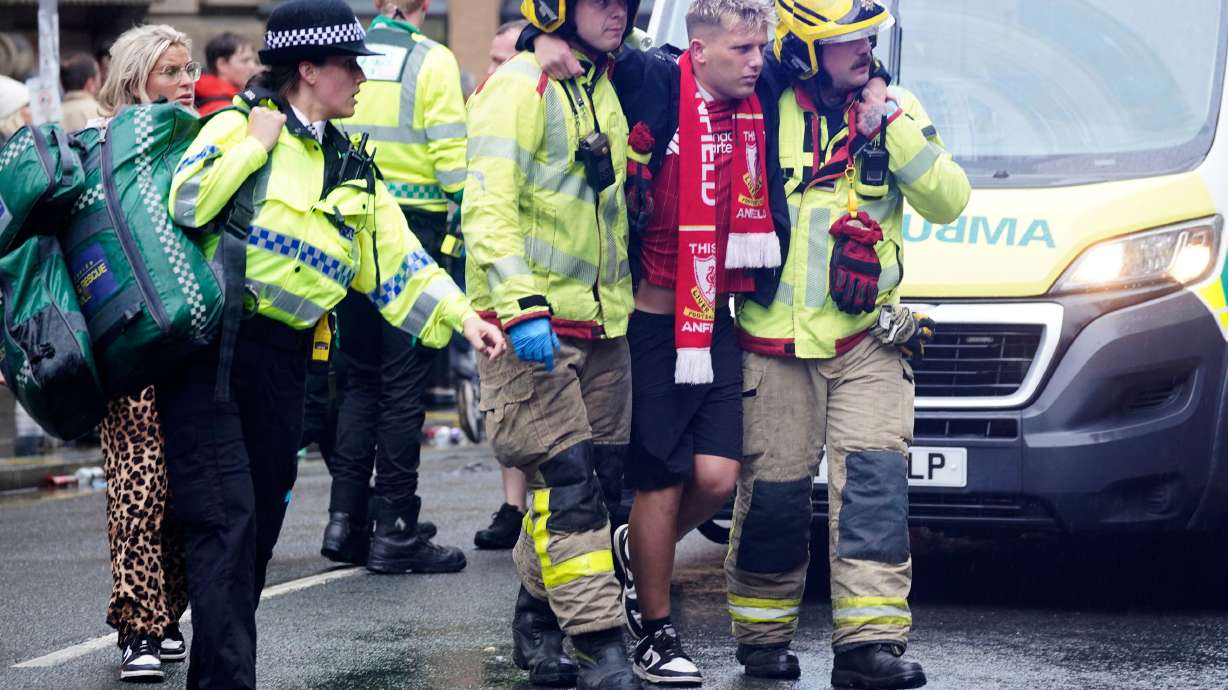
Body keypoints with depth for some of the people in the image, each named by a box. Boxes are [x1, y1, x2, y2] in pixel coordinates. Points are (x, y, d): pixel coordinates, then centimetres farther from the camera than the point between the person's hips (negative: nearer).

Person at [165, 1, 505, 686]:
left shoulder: (352, 171, 16)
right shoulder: (238, 126, -2)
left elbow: (401, 261, 13)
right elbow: (181, 205, -17)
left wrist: (462, 316, 1)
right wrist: (255, 144, -11)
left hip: (283, 361, 7)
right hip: (210, 349, -7)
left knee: (262, 524, 10)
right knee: (228, 519, -14)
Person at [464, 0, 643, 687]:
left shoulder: (605, 90, 16)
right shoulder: (518, 89, -11)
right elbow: (488, 208, -18)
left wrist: (623, 300, 26)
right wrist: (521, 305, -26)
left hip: (601, 323, 8)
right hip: (531, 321, -8)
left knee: (600, 477, 9)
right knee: (568, 482, -11)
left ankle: (539, 618, 23)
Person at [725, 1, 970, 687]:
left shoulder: (894, 111, 6)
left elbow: (947, 200, -4)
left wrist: (897, 132, -14)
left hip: (868, 344, 1)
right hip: (775, 343, -1)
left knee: (874, 484, -11)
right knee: (773, 494, 2)